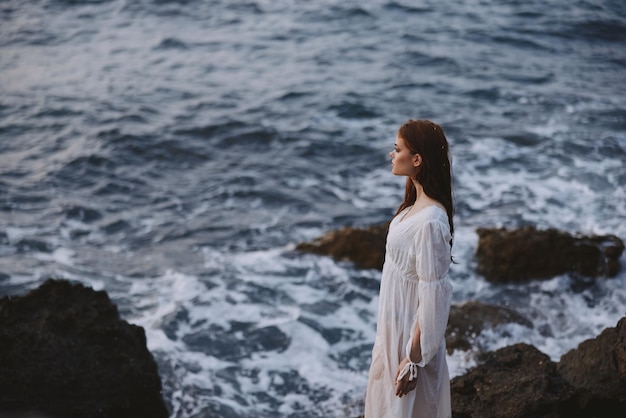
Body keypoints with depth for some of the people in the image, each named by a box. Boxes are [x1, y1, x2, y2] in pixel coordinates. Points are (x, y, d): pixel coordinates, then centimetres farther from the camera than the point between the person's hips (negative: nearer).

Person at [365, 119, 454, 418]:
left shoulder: (430, 221, -30)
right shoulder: (418, 203, 0)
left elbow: (433, 295, -27)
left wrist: (414, 359, -21)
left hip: (411, 331, -9)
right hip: (397, 321, 9)